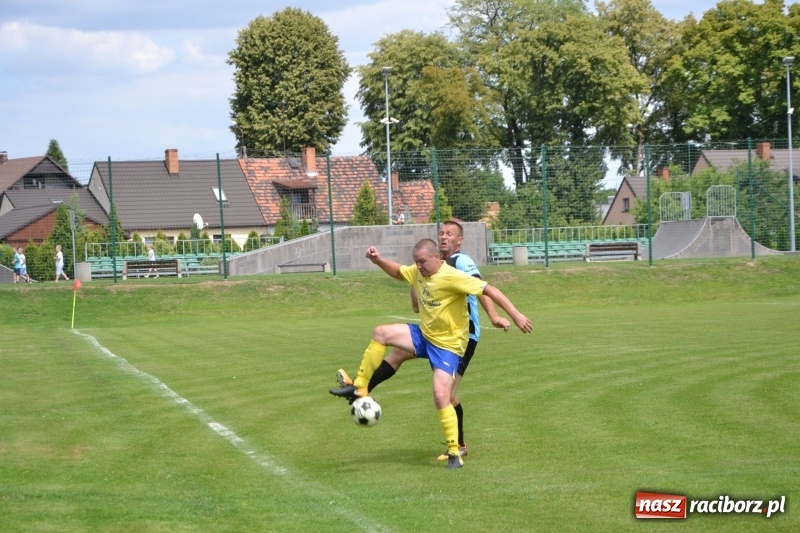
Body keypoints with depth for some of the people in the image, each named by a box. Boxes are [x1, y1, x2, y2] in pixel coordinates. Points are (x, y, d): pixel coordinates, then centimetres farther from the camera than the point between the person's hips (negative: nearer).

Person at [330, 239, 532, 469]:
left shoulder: (452, 277, -24)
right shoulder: (418, 272, -1)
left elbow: (489, 290, -26)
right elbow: (398, 272, 21)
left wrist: (515, 315, -30)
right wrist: (379, 260, 0)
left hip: (448, 344, -7)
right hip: (424, 335, 7)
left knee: (441, 396, -17)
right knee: (381, 333, -6)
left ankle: (454, 453, -6)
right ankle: (359, 388, 2)